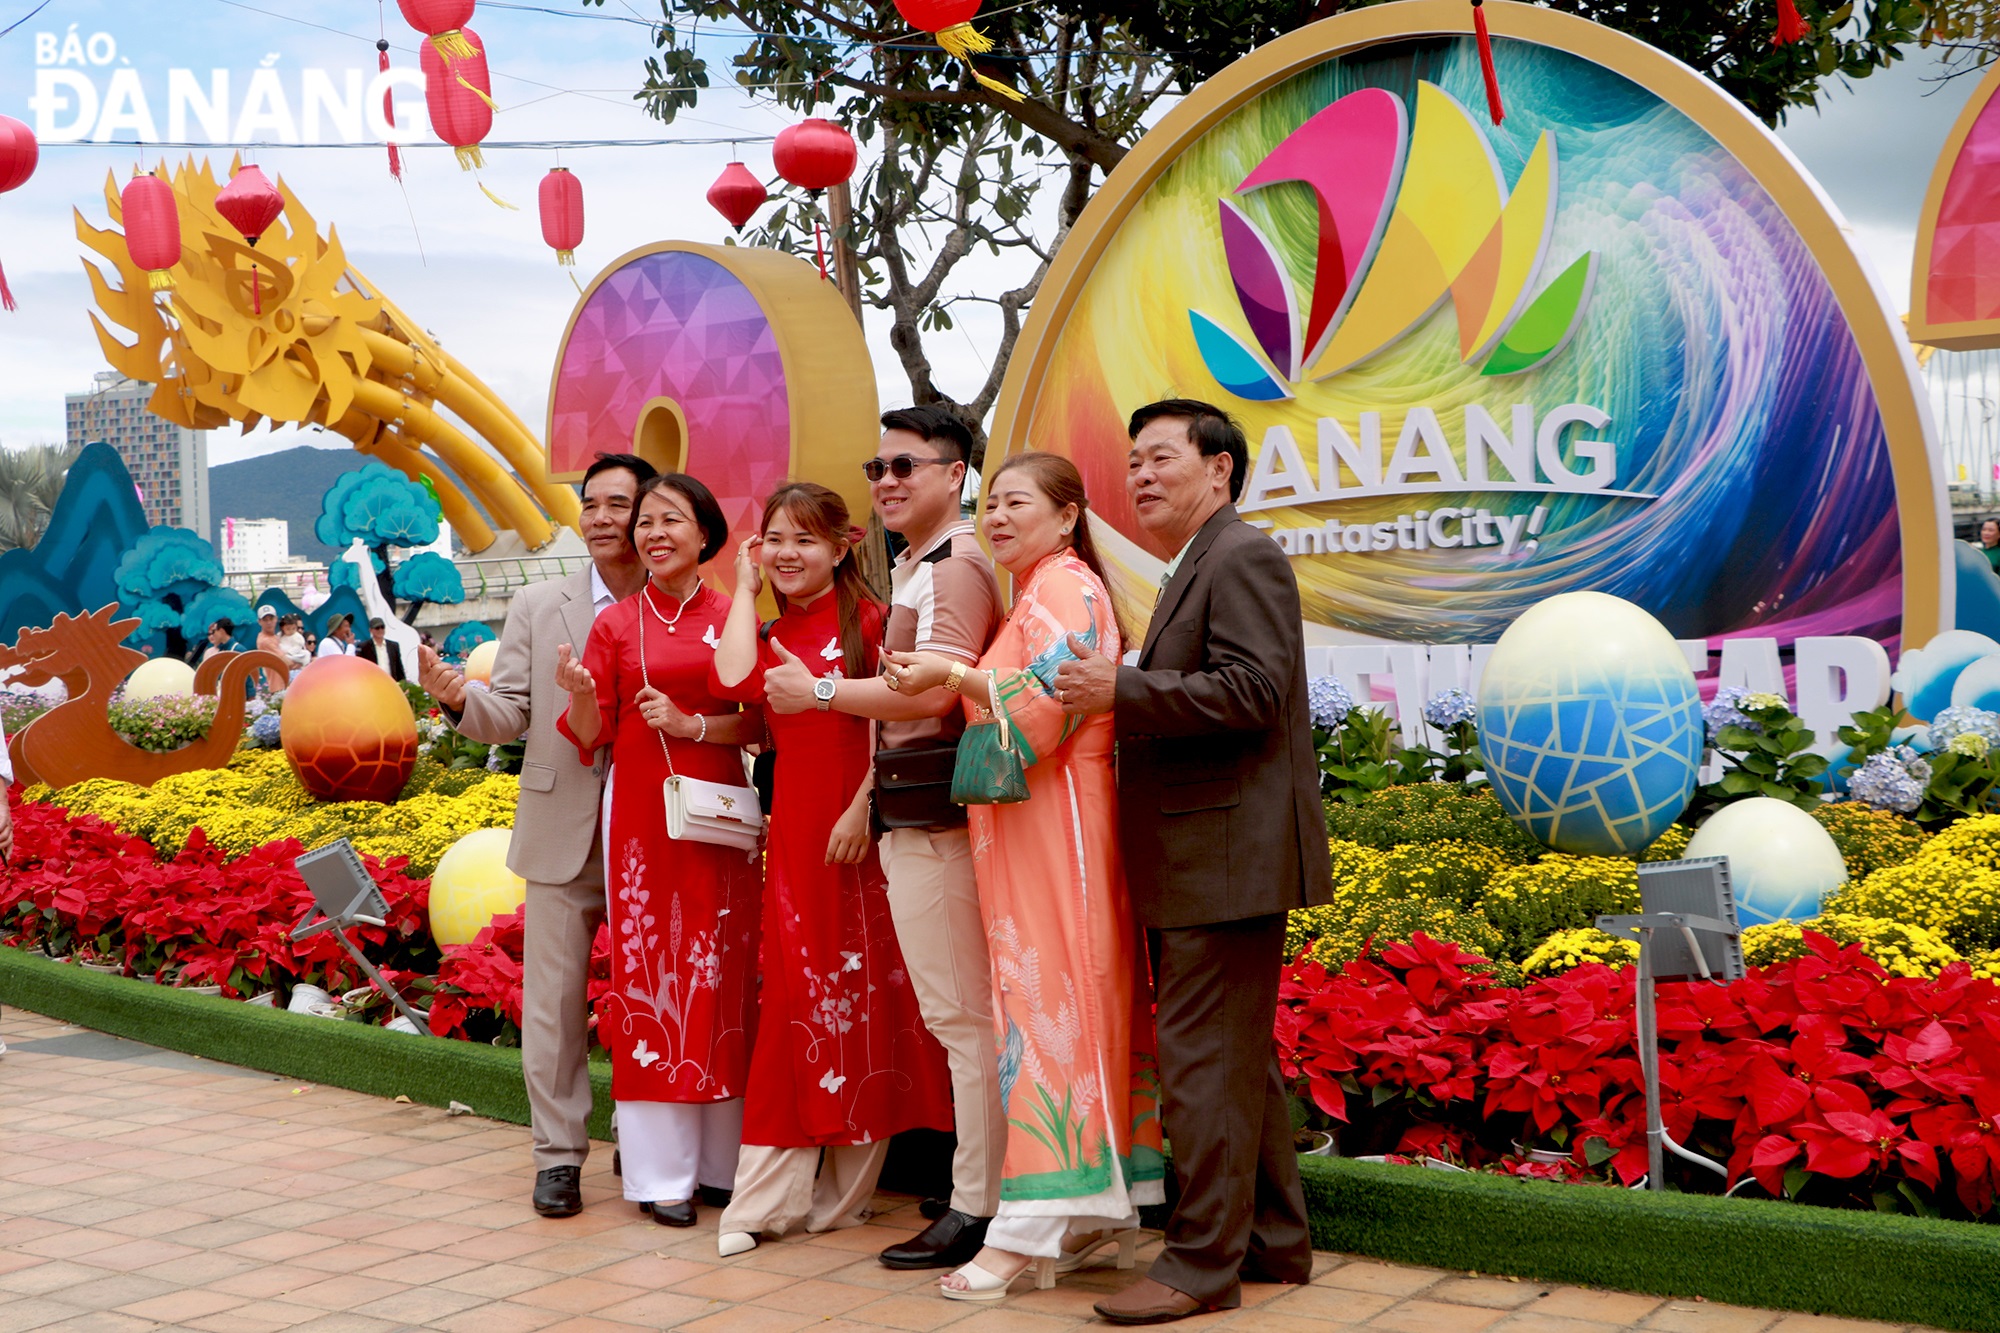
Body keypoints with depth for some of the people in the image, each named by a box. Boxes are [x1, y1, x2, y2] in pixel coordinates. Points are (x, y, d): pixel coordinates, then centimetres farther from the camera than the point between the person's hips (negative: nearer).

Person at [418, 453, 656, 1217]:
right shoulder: (538, 608, 7)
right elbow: (511, 717, 3)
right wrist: (459, 700, -15)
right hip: (562, 838, 1)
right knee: (554, 1003, 3)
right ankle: (559, 1155, 14)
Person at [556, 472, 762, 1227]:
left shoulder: (733, 617, 4)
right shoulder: (615, 625, 6)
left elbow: (762, 720, 1)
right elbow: (593, 737, 4)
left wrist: (694, 724, -13)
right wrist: (580, 693, -16)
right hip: (640, 816, 0)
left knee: (721, 973, 3)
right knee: (646, 970, 0)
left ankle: (725, 1157, 12)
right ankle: (662, 1171, 5)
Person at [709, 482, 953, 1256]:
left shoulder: (869, 618, -2)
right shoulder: (771, 633, 13)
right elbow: (736, 683, -9)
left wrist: (864, 809, -17)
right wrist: (745, 589, 2)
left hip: (859, 827, -4)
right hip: (794, 827, 4)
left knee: (860, 986, 4)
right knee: (793, 987, 2)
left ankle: (846, 1188, 14)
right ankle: (766, 1197, 1)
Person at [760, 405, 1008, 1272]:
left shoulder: (956, 564, -12)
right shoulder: (914, 567, 19)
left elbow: (935, 689, -22)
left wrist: (818, 693, -12)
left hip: (937, 819, -10)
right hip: (909, 817, 10)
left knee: (962, 1013, -5)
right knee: (958, 1012, 12)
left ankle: (976, 1207, 1)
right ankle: (980, 1189, 19)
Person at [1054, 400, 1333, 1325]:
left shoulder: (1243, 558, -11)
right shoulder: (1195, 569, 21)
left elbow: (1251, 690, -22)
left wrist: (1120, 689, -22)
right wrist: (1116, 704, 14)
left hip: (1227, 858, -11)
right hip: (1205, 864, 11)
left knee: (1204, 1057, -7)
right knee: (1238, 1056, 16)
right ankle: (1274, 1240, 25)